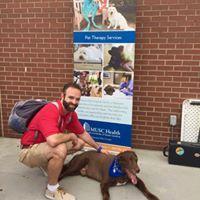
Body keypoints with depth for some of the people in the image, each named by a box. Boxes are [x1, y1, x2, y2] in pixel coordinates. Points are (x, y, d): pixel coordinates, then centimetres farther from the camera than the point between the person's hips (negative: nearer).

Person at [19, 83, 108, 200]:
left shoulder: (71, 113, -4)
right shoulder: (50, 111, -31)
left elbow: (83, 133, 12)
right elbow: (53, 140, -45)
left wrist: (99, 148, 16)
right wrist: (71, 136, -24)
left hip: (47, 145, 9)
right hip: (29, 151, -8)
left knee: (80, 143, 8)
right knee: (60, 149, -36)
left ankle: (48, 163, 15)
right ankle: (52, 190, -13)